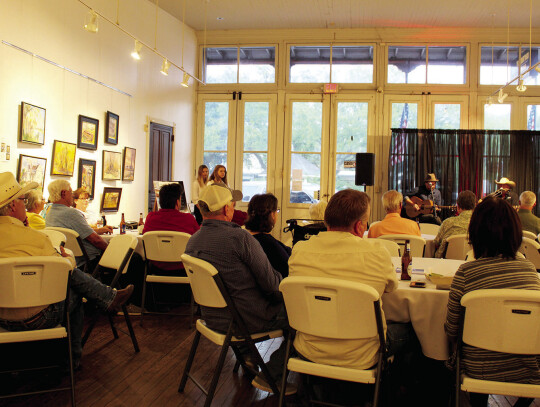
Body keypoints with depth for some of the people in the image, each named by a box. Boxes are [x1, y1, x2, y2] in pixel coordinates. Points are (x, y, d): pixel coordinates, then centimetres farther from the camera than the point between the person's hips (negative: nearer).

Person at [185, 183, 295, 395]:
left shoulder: (192, 242, 1)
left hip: (213, 317, 8)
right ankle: (270, 375, 6)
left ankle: (244, 353, 36)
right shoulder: (239, 237, -23)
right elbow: (271, 282, -19)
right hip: (246, 320, -8)